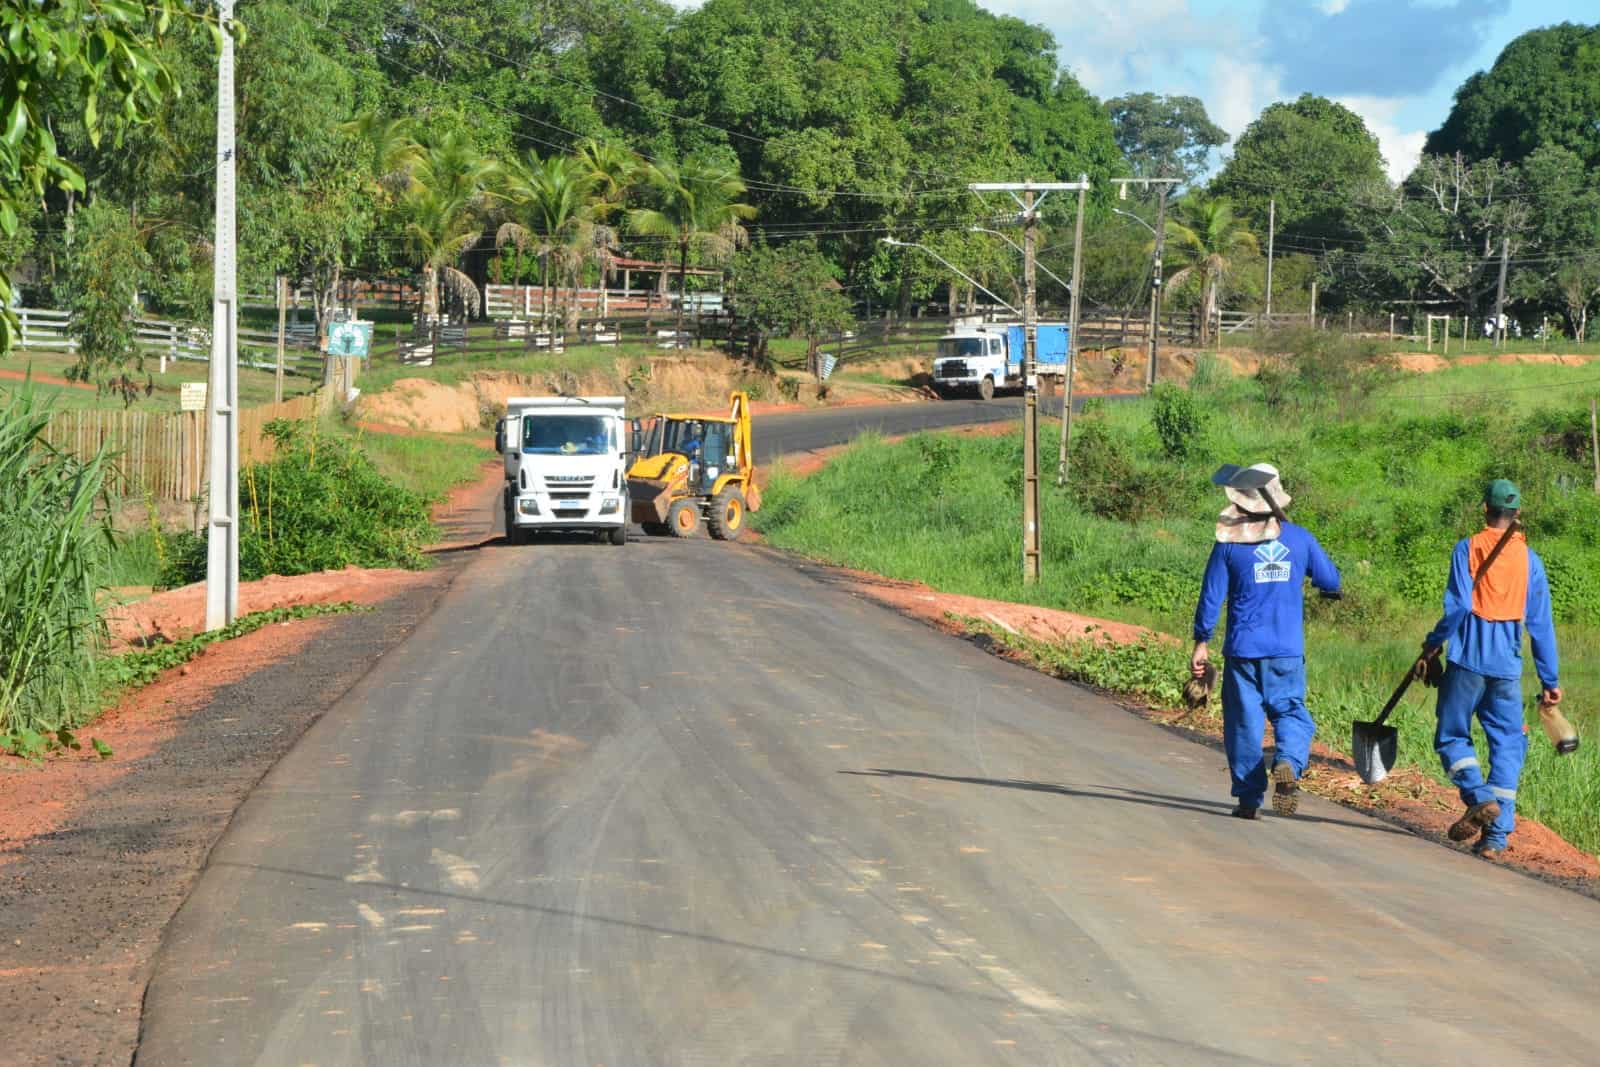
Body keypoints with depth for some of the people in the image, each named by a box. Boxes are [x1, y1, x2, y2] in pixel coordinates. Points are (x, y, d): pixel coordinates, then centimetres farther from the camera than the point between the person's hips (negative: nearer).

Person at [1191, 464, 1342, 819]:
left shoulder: (1229, 543, -4)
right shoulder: (1299, 538, 1)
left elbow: (1211, 596, -2)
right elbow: (1332, 582, 9)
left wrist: (1202, 643, 5)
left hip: (1242, 649, -1)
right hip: (1287, 650, 1)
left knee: (1244, 721, 7)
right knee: (1290, 712, 10)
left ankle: (1249, 798, 8)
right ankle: (1288, 763, -20)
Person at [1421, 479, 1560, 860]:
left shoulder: (1468, 548, -3)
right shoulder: (1530, 559, 6)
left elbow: (1459, 605, -13)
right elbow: (1541, 625, 6)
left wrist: (1433, 644, 1)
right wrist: (1550, 680, 12)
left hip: (1467, 659, -2)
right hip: (1507, 665, 3)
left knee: (1451, 736, 10)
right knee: (1507, 745, 7)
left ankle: (1480, 798, -15)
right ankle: (1497, 835, -1)